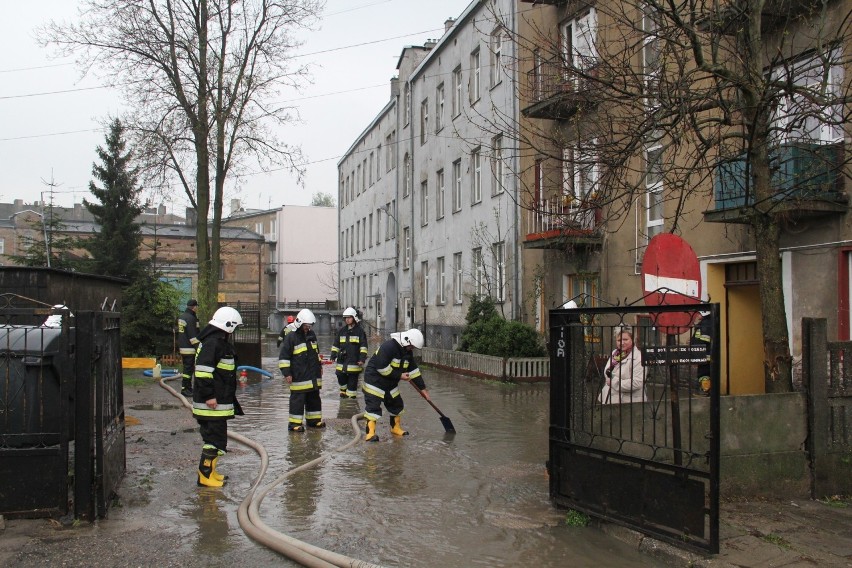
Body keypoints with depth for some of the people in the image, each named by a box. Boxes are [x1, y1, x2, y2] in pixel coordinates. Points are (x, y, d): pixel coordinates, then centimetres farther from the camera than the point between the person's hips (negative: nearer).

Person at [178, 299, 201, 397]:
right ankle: (184, 389, -5)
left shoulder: (181, 317, 14)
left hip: (182, 347, 10)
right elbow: (193, 336, -20)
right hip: (189, 348, -10)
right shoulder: (191, 318, -17)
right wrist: (198, 347, -18)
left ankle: (188, 387, 24)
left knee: (187, 367, 16)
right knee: (189, 368, -6)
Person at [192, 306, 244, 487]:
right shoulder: (212, 343, -17)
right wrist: (209, 395, -23)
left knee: (213, 436, 17)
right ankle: (205, 475, 1)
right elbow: (203, 371, -24)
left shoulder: (220, 342, 17)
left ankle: (209, 471, 25)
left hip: (219, 400, 11)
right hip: (213, 403, -11)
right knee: (215, 438, -6)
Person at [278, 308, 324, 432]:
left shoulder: (312, 335, 11)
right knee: (297, 400, -4)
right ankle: (294, 423, 4)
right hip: (299, 377, -7)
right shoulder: (291, 337, -12)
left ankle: (314, 419, 26)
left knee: (314, 398, 14)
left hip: (313, 375, 7)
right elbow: (283, 356, -12)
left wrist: (319, 366, 24)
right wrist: (286, 373, -15)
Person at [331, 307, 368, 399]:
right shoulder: (342, 330, 11)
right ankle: (343, 390, 34)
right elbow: (336, 344, 17)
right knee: (341, 377, 9)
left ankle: (351, 396, 10)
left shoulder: (360, 330, -3)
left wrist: (362, 358, -15)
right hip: (342, 361, 4)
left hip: (354, 362, -4)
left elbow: (363, 346, -7)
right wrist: (333, 356, 9)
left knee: (352, 381, 0)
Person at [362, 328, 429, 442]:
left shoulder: (407, 351, 1)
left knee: (396, 405, 13)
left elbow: (413, 370, 8)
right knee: (373, 406, -12)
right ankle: (370, 433, -11)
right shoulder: (388, 347, -28)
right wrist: (399, 376, -23)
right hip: (374, 380, -9)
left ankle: (396, 428, 29)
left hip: (391, 383, 9)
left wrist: (422, 388, 7)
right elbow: (381, 367, -31)